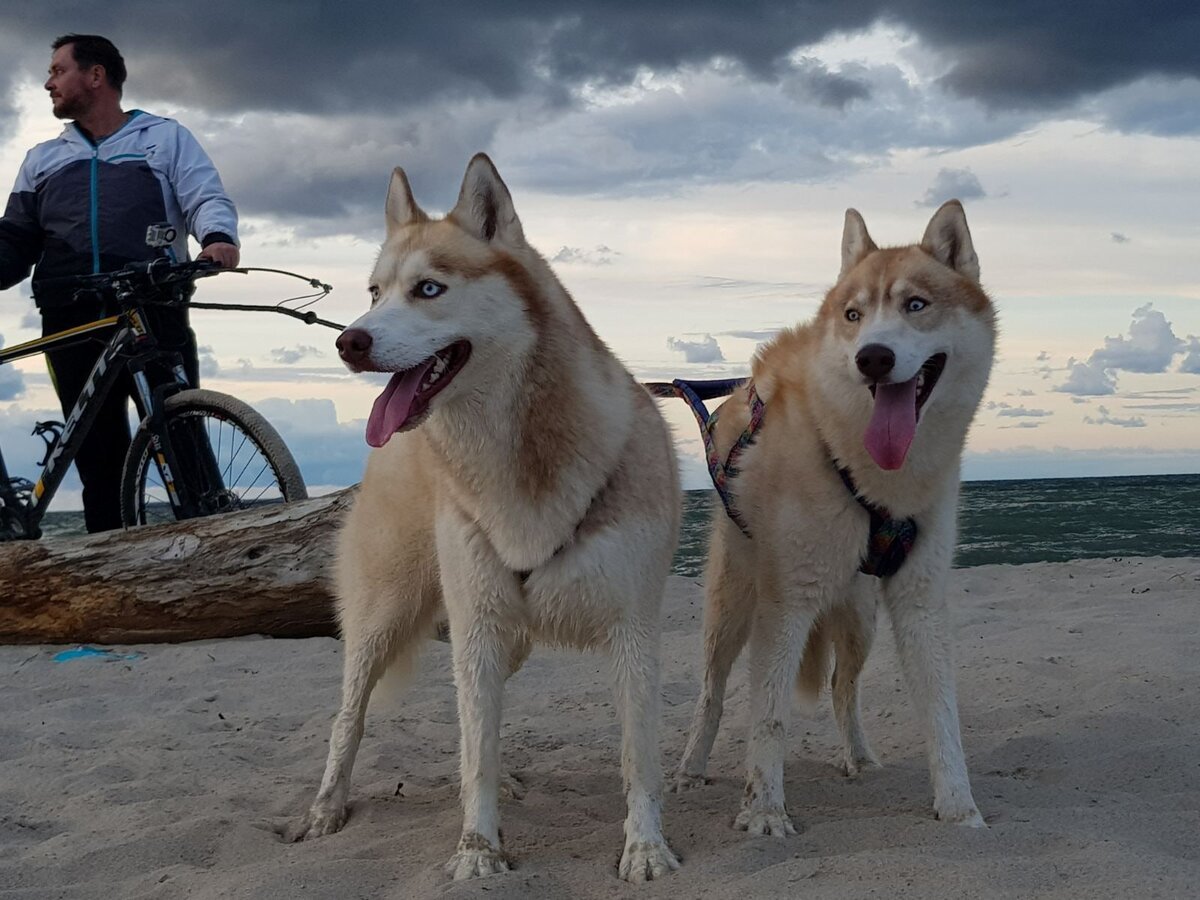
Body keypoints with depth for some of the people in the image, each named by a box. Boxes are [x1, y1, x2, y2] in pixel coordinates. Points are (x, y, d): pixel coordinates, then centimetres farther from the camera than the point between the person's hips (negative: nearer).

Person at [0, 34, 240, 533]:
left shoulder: (165, 137, 14)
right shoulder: (42, 159, 24)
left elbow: (207, 198, 1)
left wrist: (217, 236, -22)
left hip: (155, 317, -3)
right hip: (73, 326, 3)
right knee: (99, 459, 2)